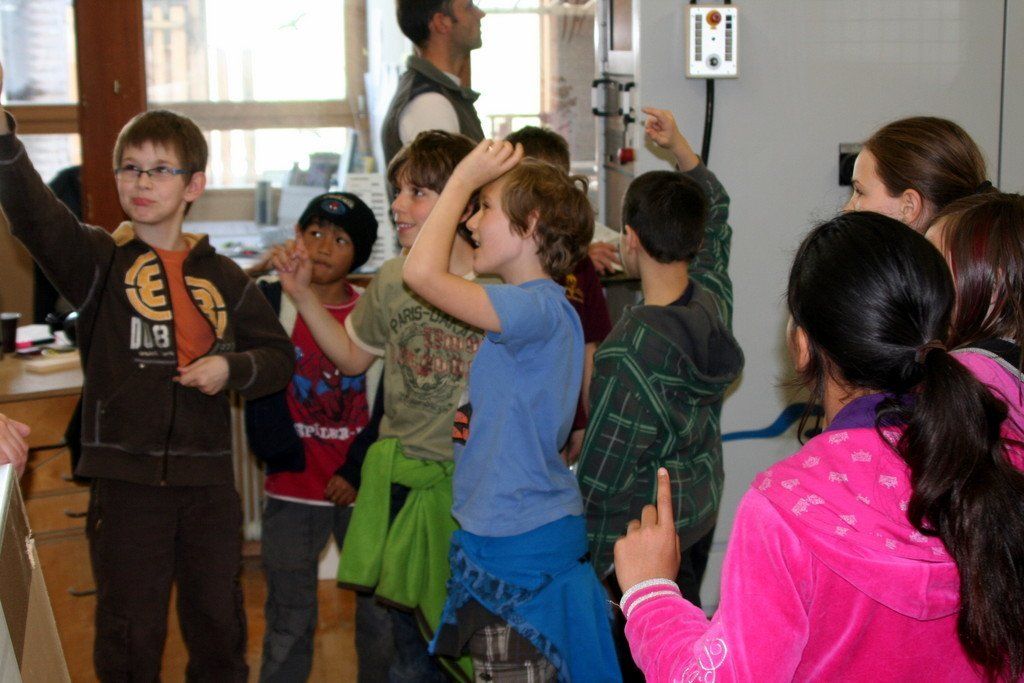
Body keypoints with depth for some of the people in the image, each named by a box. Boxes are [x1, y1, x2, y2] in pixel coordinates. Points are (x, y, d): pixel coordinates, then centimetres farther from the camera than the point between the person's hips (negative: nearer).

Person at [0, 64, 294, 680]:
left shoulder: (224, 277, 8)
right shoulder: (99, 262, -1)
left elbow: (278, 356, 15)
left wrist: (233, 368, -7)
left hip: (208, 479, 3)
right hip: (126, 478, -2)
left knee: (219, 625, 15)